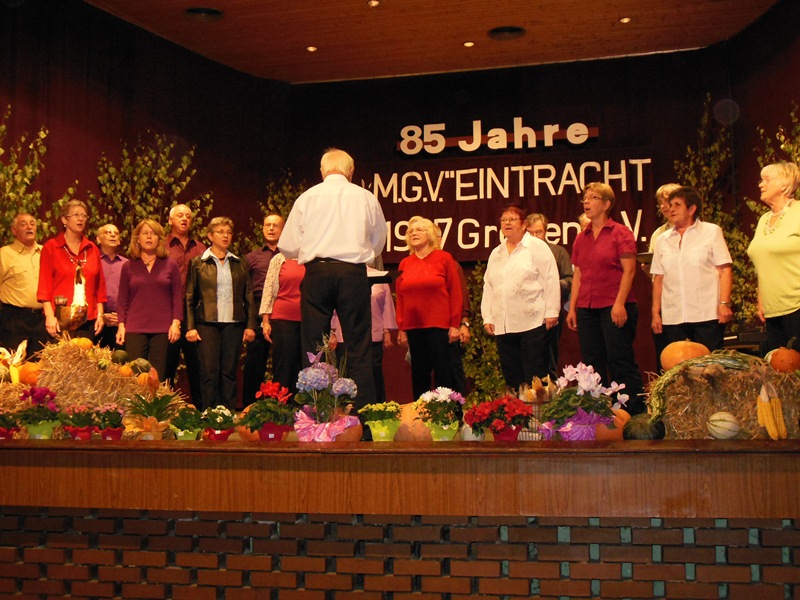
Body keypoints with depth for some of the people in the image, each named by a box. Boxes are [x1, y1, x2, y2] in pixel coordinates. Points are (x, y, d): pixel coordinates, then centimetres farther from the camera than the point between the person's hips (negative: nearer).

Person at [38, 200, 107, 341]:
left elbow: (99, 285, 13)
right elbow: (44, 284, -3)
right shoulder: (51, 247, 2)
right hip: (60, 320, -3)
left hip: (87, 320, 3)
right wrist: (49, 316, -11)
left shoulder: (92, 249, 12)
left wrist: (100, 314, 5)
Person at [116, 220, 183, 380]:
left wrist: (176, 323, -3)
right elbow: (122, 299, 10)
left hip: (162, 329, 0)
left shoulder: (170, 266, 9)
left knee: (158, 377, 0)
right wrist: (121, 325, 1)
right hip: (134, 329, 0)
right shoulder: (128, 266, 10)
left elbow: (178, 296, 7)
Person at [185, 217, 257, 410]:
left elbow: (249, 296, 13)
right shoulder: (198, 263, 6)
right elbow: (189, 297, 4)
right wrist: (190, 327, -4)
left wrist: (250, 325, 4)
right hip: (207, 323, -2)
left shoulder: (239, 264, 13)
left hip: (233, 323, 2)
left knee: (229, 372, 3)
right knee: (209, 372, -4)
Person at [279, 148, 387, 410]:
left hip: (317, 272, 0)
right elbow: (378, 243, 16)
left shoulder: (307, 197, 5)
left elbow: (287, 246, 5)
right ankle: (363, 407, -3)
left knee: (313, 347, 4)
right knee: (358, 346, 2)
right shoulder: (366, 197, 6)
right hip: (354, 273, 0)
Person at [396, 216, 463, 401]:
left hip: (439, 326, -4)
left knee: (444, 374, -3)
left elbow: (455, 292, -1)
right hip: (413, 327, 4)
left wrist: (455, 325, -7)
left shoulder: (444, 258, 2)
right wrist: (401, 328, 7)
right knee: (419, 375, 8)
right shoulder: (405, 264, 11)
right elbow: (400, 297, 12)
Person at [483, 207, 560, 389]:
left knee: (535, 376, -6)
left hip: (533, 322, -5)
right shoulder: (496, 254, 20)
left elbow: (550, 280, -3)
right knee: (511, 378, 5)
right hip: (503, 326, 5)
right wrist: (487, 318, 10)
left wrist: (551, 312, -10)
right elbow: (488, 287, 19)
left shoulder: (537, 246, 3)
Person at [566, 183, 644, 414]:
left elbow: (629, 270, -8)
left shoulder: (620, 233, -2)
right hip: (586, 309, 6)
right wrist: (572, 308, 10)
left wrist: (620, 303, -16)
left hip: (614, 308, -6)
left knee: (620, 362, -8)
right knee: (593, 364, 6)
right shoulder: (581, 238, 15)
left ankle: (636, 412, -2)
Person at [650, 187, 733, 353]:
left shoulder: (712, 232, 5)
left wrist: (724, 303, -11)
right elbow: (658, 279, 14)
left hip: (707, 315, -3)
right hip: (672, 318, 3)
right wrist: (655, 313, 8)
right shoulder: (663, 240, 14)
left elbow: (725, 270, -1)